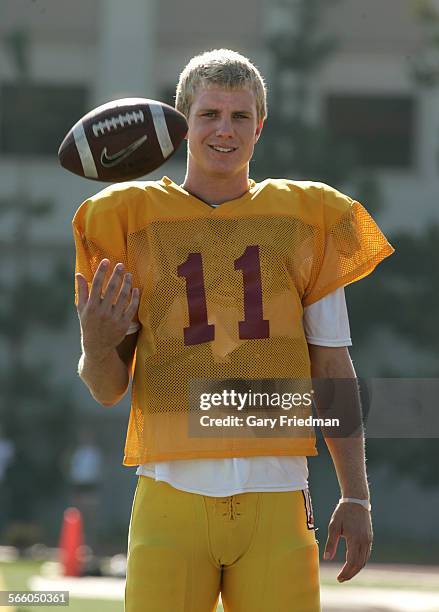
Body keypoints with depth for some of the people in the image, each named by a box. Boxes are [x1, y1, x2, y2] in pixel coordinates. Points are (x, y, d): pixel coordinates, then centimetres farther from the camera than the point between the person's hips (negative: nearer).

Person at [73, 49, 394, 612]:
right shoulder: (131, 221, 9)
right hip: (172, 496, -1)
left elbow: (332, 370, 13)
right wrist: (97, 346, -15)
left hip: (275, 501, 1)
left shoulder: (305, 220, 12)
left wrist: (355, 497, 6)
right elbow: (107, 389, 8)